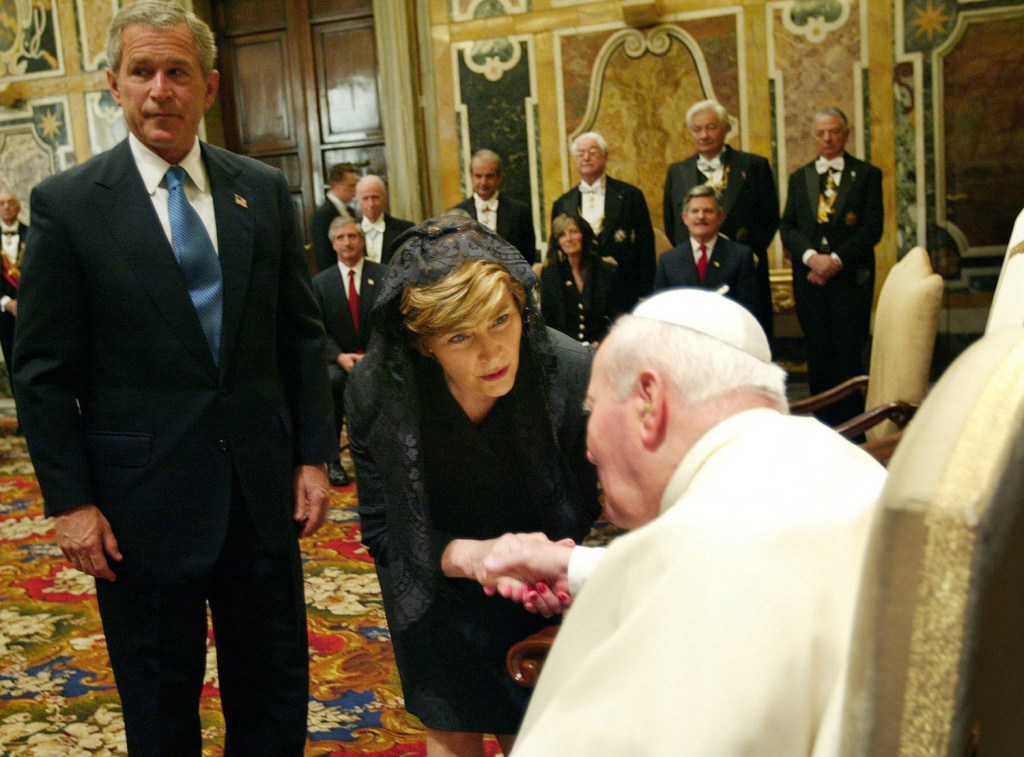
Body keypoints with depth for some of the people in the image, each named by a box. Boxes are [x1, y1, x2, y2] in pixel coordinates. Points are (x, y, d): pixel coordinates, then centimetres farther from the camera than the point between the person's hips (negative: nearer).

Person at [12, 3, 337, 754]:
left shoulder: (264, 190, 4)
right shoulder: (66, 203, -5)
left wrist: (314, 456, 2)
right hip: (143, 502, -2)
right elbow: (43, 371, -4)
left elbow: (303, 334, 7)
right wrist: (69, 501, -8)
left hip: (262, 489, 3)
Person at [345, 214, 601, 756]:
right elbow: (382, 531, -19)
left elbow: (600, 513, -21)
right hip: (440, 597, 0)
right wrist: (463, 555, -39)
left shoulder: (572, 372, -32)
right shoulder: (376, 391, -28)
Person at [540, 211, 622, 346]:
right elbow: (546, 320, 5)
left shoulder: (607, 271, 8)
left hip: (599, 347, 1)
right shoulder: (549, 273, 7)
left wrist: (599, 344, -7)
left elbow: (616, 316, 8)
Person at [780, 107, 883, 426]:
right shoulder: (799, 178, 15)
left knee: (848, 351, -4)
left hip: (851, 277, -3)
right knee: (817, 352, 4)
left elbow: (872, 228, -3)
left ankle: (851, 423, 2)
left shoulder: (867, 175, 5)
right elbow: (787, 227, 7)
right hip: (810, 277, 3)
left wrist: (836, 259, -14)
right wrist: (811, 256, -11)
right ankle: (823, 424, 10)